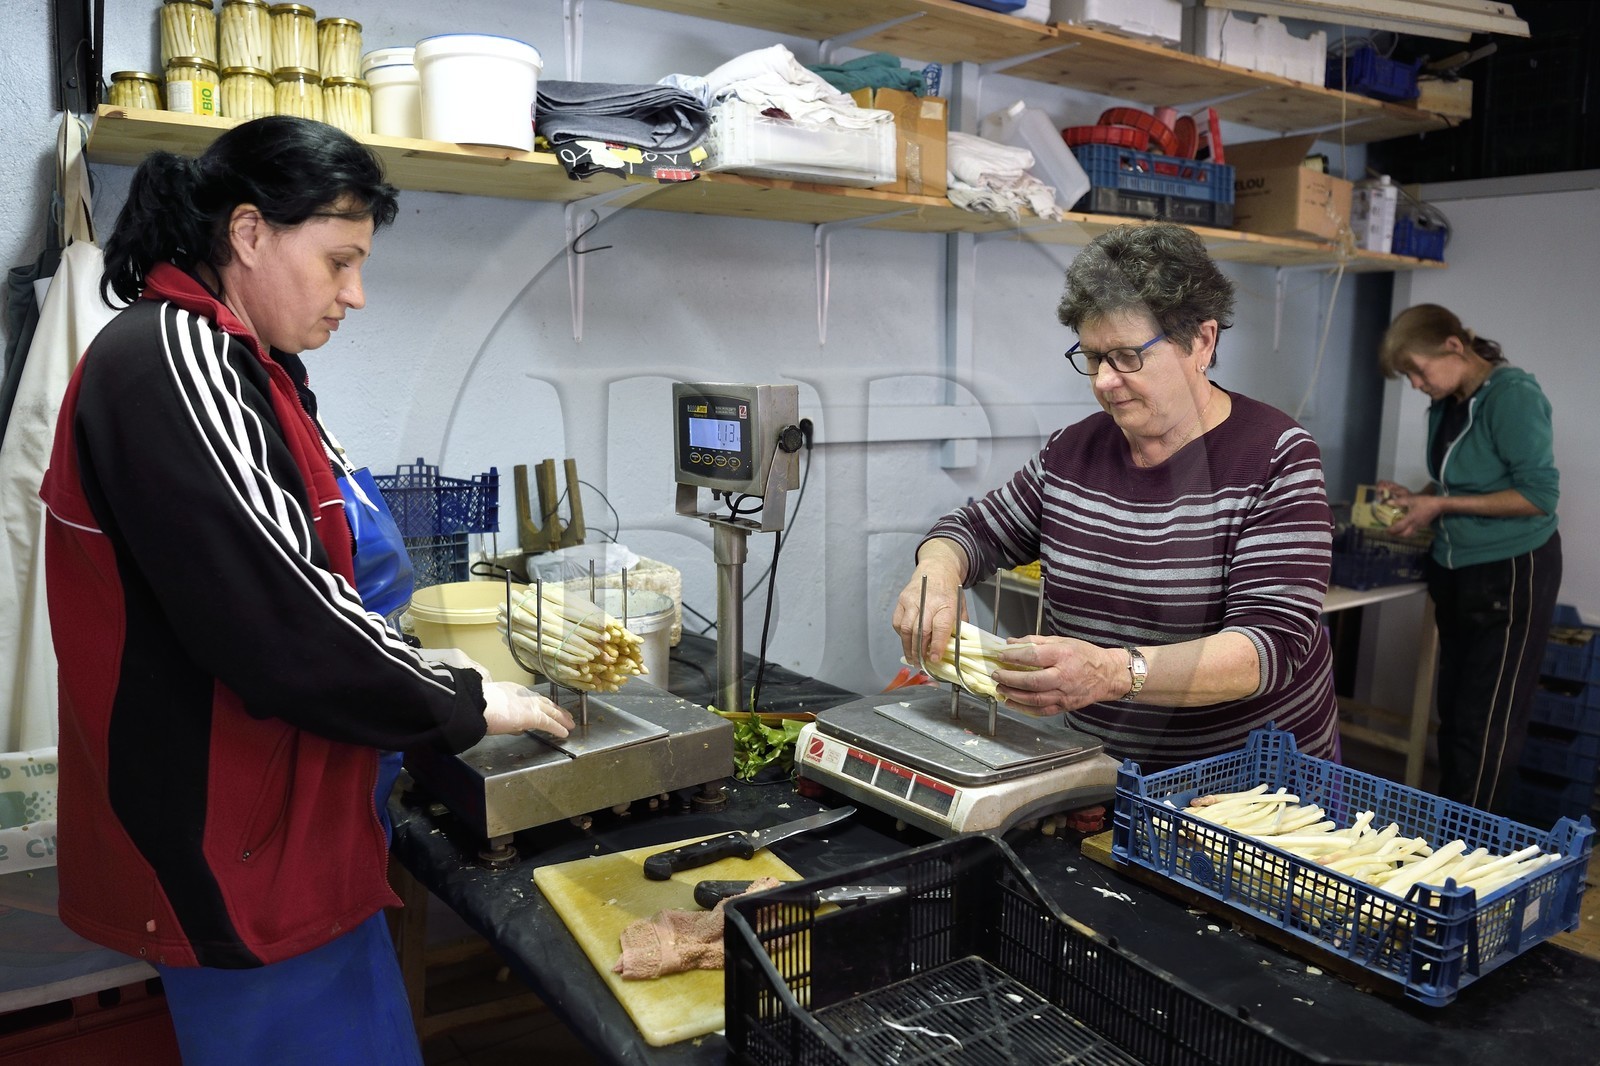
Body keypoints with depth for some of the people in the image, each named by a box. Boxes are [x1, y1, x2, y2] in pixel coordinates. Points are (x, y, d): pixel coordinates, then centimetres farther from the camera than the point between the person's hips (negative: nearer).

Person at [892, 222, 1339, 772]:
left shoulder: (1275, 460, -9)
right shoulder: (1072, 450, 5)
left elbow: (1274, 643, -20)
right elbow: (976, 528, 17)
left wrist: (1114, 672, -36)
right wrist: (936, 572, -8)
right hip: (1098, 772, 4)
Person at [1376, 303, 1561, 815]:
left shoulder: (1513, 394, -17)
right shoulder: (1446, 405, 6)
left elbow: (1540, 495, -20)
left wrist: (1442, 506, -19)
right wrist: (1413, 497, 1)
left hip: (1511, 575, -8)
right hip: (1455, 571, 8)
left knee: (1486, 721, -2)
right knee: (1453, 710, 13)